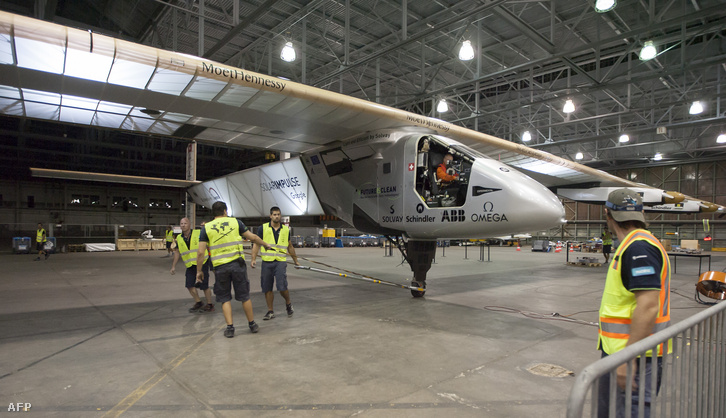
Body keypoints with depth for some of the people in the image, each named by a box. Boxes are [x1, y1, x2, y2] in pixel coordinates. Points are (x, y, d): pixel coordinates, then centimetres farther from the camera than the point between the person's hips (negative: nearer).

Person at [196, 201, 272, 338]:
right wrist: (266, 245, 24)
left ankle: (230, 327, 10)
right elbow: (253, 237, 8)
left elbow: (200, 252, -1)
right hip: (237, 263, 0)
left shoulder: (206, 228, 3)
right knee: (244, 296, 11)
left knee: (225, 298, 13)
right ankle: (252, 324, 22)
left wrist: (199, 271, 8)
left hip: (220, 267, 0)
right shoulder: (235, 222, 3)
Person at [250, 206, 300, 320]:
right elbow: (256, 244, 1)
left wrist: (296, 260, 23)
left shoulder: (286, 230, 8)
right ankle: (270, 311, 20)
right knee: (267, 288, 5)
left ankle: (288, 304, 17)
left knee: (282, 287, -11)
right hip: (267, 262, 0)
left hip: (280, 261, 0)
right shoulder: (263, 228, 2)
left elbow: (290, 246, 19)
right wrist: (253, 259, -10)